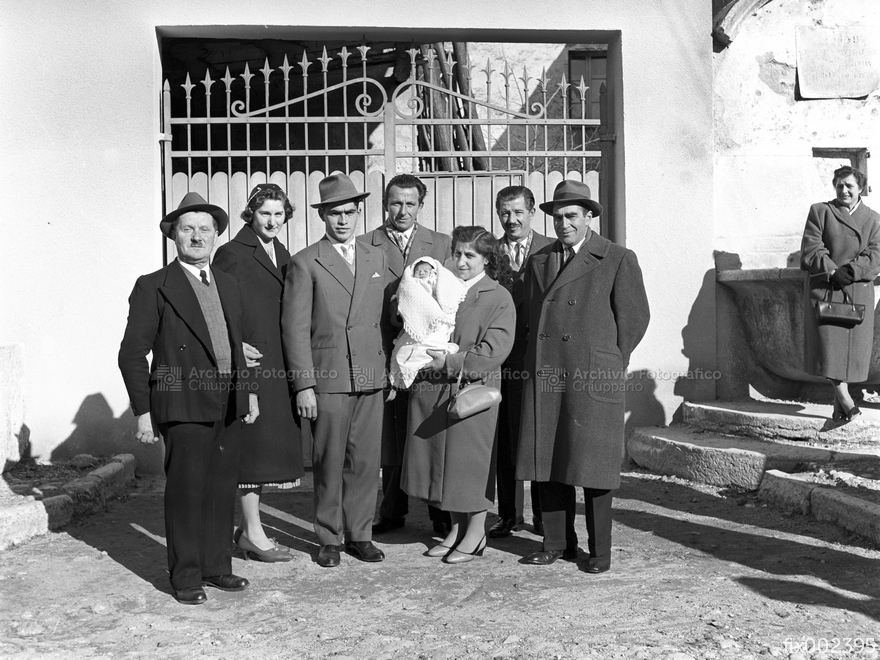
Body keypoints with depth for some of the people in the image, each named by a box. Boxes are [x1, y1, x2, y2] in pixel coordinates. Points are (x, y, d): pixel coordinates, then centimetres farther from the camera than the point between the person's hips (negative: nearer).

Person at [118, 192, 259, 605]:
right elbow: (132, 354, -4)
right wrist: (143, 412, -8)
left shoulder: (228, 287, 16)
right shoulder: (153, 288, -3)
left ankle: (216, 566, 23)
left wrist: (249, 390, 17)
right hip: (183, 405, -5)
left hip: (227, 406, 6)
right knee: (186, 491, -1)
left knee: (222, 489, 10)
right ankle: (186, 577, 10)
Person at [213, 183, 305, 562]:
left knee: (267, 443, 11)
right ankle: (253, 533, 4)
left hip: (277, 365, 8)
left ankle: (247, 526, 23)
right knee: (252, 442, -4)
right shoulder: (232, 254, -7)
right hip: (248, 362, -8)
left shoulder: (282, 255, 16)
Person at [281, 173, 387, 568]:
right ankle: (329, 539, 17)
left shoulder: (376, 258, 13)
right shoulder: (304, 264, -2)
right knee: (329, 463, 3)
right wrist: (303, 384, -10)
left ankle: (360, 535, 20)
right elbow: (295, 328, -5)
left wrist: (385, 366, 11)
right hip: (327, 378, -4)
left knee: (366, 461, 7)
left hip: (370, 377, 4)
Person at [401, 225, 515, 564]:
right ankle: (457, 527, 27)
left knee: (471, 459, 3)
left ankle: (476, 533, 19)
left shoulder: (498, 298, -5)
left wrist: (450, 362, -17)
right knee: (442, 460, 11)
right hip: (431, 390, 5)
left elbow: (493, 352, -13)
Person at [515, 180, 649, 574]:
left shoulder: (618, 260, 1)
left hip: (592, 377, -5)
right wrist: (536, 364, 11)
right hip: (544, 377, 5)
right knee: (546, 461, 7)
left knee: (593, 464, -2)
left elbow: (634, 317, 1)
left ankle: (600, 551, 11)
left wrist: (610, 365, 0)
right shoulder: (538, 261, 15)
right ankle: (558, 543, 20)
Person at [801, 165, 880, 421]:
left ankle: (839, 406, 10)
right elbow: (811, 250, -4)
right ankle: (845, 399, -6)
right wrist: (833, 272, -17)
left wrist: (849, 271, -17)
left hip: (858, 291, 2)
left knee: (853, 347, 1)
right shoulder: (819, 211, 6)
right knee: (828, 343, -12)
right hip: (823, 288, -2)